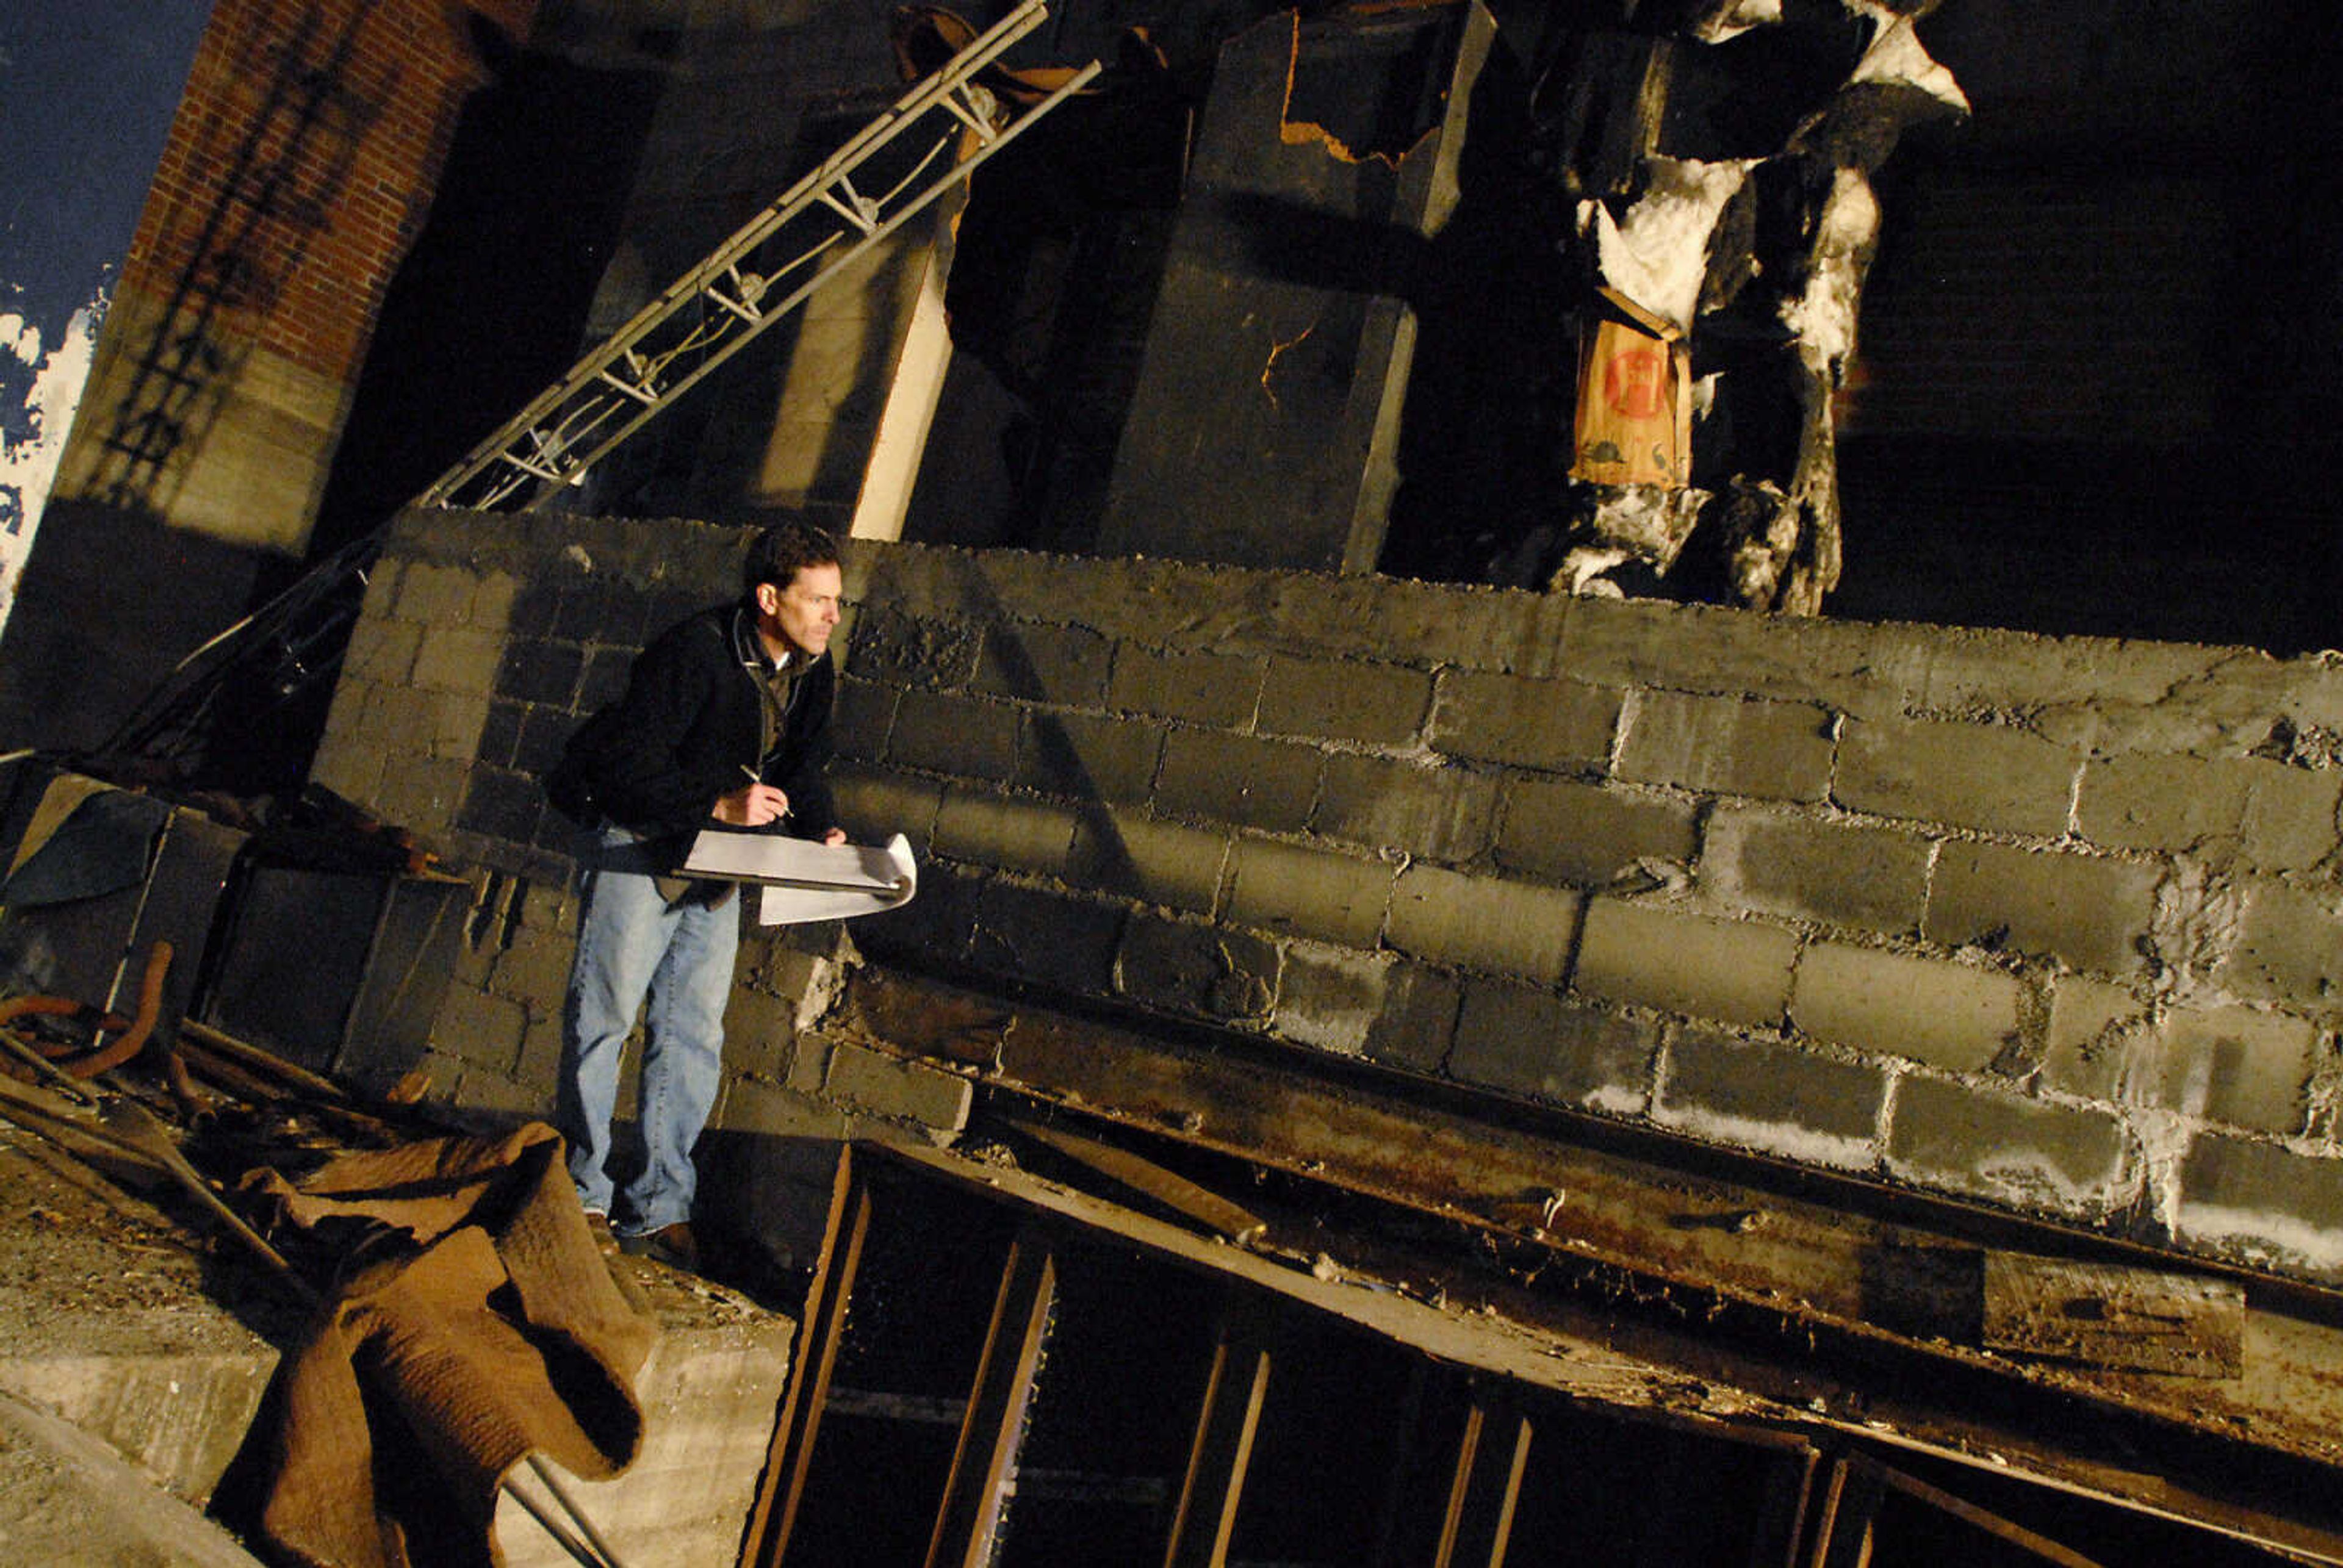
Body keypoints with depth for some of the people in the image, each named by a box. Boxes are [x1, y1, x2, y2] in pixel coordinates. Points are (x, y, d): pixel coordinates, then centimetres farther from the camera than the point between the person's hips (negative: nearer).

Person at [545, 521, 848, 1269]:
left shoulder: (812, 674, -2)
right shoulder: (693, 652, -24)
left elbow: (801, 765, 10)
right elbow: (629, 767, -24)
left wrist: (818, 829, -8)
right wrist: (719, 804, -32)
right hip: (638, 843, -7)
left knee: (694, 1034, 7)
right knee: (603, 1018, 0)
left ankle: (658, 1208, 15)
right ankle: (580, 1195, 14)